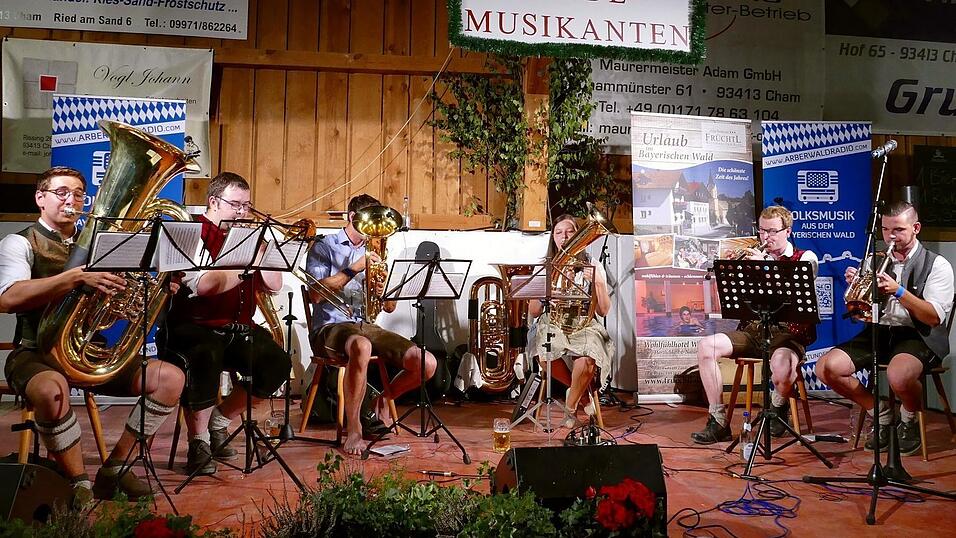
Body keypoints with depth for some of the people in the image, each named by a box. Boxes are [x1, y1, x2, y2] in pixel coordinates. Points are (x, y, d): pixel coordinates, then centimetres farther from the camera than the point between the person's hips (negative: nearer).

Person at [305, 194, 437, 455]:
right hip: (331, 326, -5)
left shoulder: (372, 253, 22)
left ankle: (383, 401, 16)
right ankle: (353, 430, -28)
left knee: (427, 364, -14)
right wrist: (353, 269, -14)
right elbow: (315, 294, -11)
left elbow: (390, 307, 18)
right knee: (361, 346, -43)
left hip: (366, 325, 6)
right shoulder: (325, 247, 6)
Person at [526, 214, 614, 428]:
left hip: (584, 326, -1)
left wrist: (599, 284, -11)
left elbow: (603, 311, 5)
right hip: (551, 326, 1)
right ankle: (584, 393, -3)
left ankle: (570, 406, -3)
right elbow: (533, 313, 7)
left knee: (586, 362, -35)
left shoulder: (593, 268, 9)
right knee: (545, 356, -34)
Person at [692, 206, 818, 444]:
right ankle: (718, 421, -13)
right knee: (705, 346, -21)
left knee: (781, 367, -38)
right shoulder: (755, 258, 16)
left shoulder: (806, 258, 6)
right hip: (754, 330, 4)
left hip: (788, 333, -4)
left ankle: (779, 407, 1)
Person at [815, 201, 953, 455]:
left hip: (918, 336, -5)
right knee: (826, 367, -16)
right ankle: (881, 413, 7)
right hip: (878, 332, 5)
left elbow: (934, 318, -12)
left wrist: (898, 291, -22)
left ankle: (909, 419, 0)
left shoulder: (937, 265, 1)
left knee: (898, 375, -39)